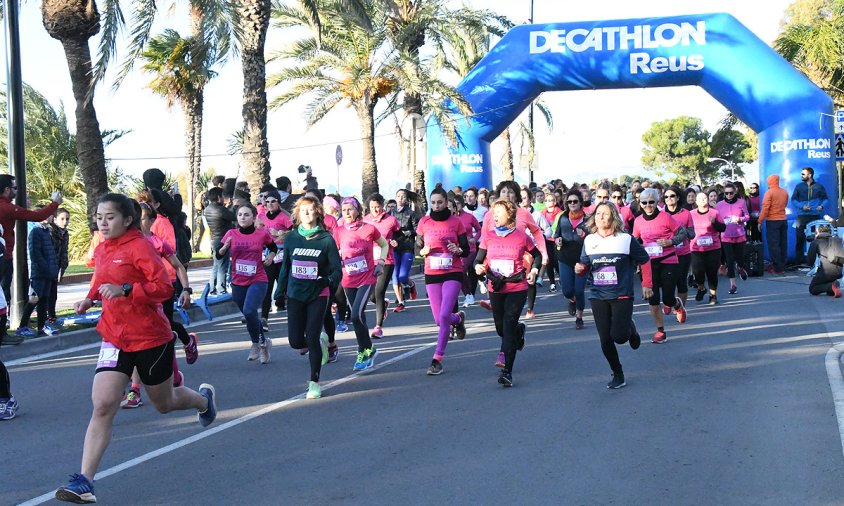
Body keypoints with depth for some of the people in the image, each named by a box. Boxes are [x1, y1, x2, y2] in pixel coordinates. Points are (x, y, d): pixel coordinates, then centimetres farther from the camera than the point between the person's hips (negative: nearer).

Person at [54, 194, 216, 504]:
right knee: (102, 406, -12)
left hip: (151, 338, -5)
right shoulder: (101, 251, 7)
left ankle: (204, 399, 50)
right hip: (115, 338, 5)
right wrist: (90, 298, 6)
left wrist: (124, 290, -32)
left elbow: (164, 287, -21)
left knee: (164, 403, 16)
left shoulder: (140, 246, -15)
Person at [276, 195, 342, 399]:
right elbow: (285, 267, 10)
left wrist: (328, 280, -26)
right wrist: (279, 293, 9)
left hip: (318, 296, -3)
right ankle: (321, 342, 35)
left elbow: (337, 270, -6)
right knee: (295, 341, 1)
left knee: (312, 339, -5)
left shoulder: (326, 239, -7)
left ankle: (314, 383, 11)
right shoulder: (291, 237, 2)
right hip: (295, 296, 3)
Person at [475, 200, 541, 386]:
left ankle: (507, 370, -8)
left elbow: (537, 255, 13)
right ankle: (519, 330, 53)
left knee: (508, 326, -12)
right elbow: (478, 260, 2)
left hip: (517, 289, -3)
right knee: (501, 329, 16)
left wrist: (534, 271, 1)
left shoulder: (522, 237, -4)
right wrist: (478, 267, -19)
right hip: (495, 289, 4)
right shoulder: (488, 236, 1)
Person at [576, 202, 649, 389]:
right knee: (605, 340, 4)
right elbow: (585, 265, 11)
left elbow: (644, 260, 5)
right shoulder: (589, 240, 3)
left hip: (622, 295, -3)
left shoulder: (626, 239, -6)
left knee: (619, 336, -15)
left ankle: (631, 328, 22)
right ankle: (618, 375, 22)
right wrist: (580, 269, -9)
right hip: (598, 296, 3)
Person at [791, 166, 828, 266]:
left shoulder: (819, 186, 4)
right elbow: (793, 199, 7)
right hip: (802, 216, 0)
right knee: (800, 239, -3)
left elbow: (825, 199, 12)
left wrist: (822, 206, -8)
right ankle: (799, 261, 4)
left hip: (816, 216, 0)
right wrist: (802, 206, -8)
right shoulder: (799, 186, 6)